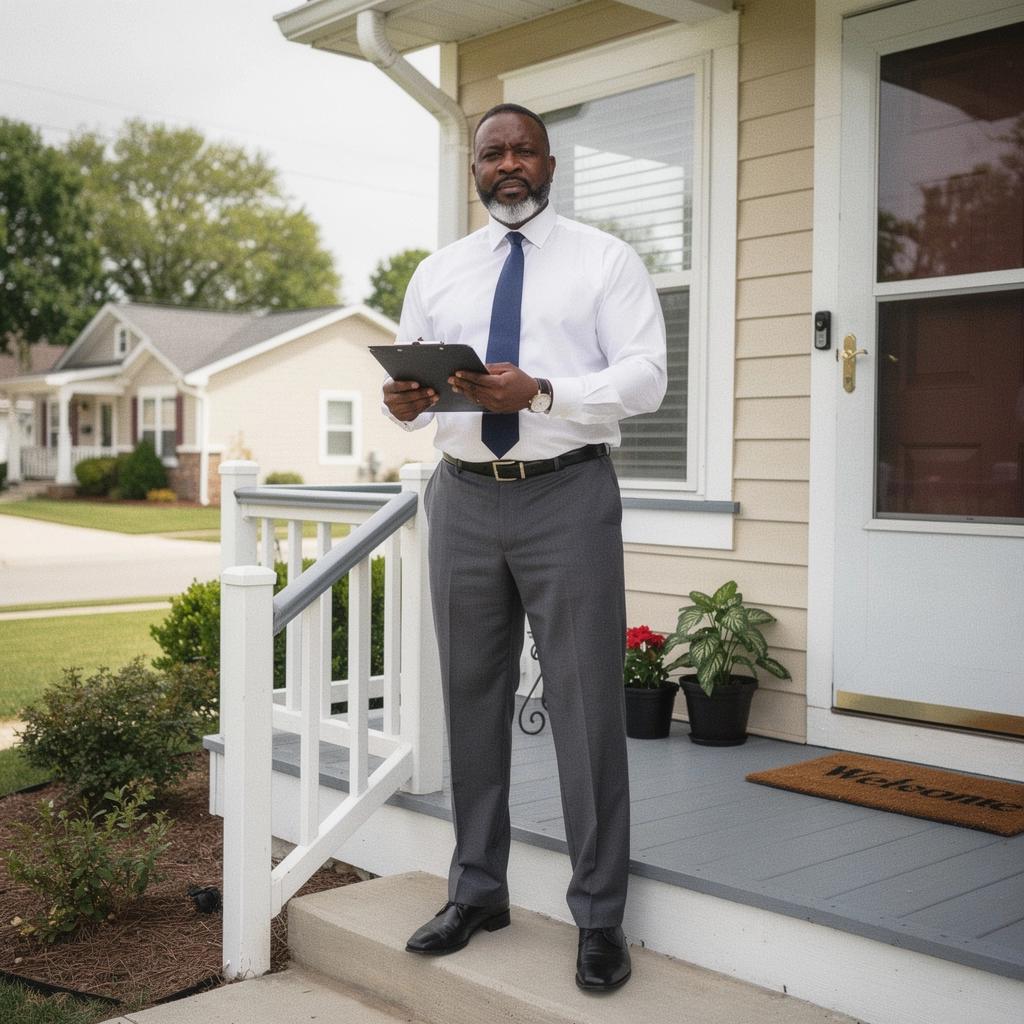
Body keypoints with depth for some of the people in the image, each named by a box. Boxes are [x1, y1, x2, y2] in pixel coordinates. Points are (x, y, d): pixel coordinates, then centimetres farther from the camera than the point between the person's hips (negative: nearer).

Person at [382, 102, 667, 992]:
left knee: (587, 707, -2)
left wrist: (541, 392, -22)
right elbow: (411, 381, 13)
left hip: (568, 496, -4)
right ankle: (478, 891, 26)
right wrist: (403, 403, -12)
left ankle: (600, 916, 12)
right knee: (472, 700, 11)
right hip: (464, 497, 4)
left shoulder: (605, 259, 3)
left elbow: (645, 377, -7)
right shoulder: (438, 272, 15)